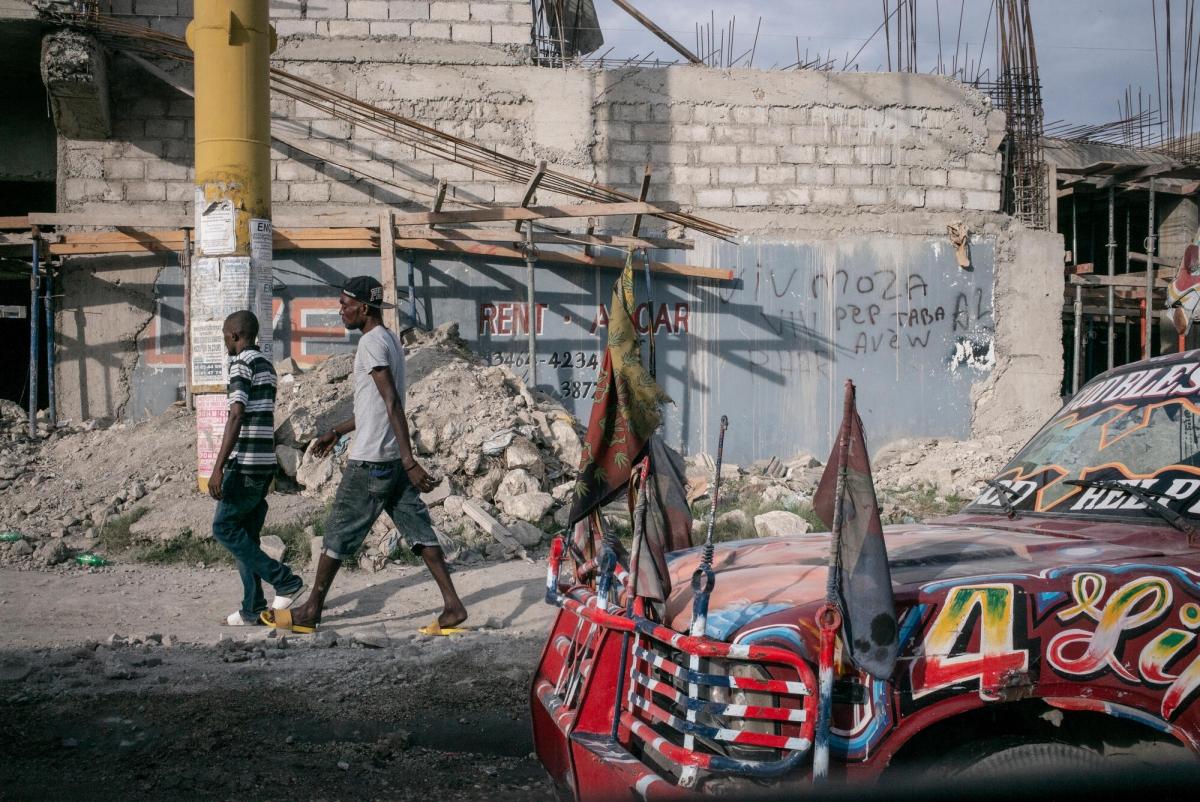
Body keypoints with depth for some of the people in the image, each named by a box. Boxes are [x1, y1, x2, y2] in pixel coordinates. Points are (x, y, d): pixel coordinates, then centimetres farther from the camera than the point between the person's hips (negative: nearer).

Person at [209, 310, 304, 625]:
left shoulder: (242, 363, -12)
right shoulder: (267, 365, 17)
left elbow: (237, 416, -22)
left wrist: (218, 467, -25)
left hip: (245, 462, -9)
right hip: (264, 462, 9)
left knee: (224, 528, -1)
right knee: (247, 533, 11)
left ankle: (285, 581, -4)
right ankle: (252, 609, 11)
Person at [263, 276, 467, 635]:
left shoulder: (371, 343, -14)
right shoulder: (390, 340, 16)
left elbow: (393, 404, -23)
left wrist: (410, 462, -28)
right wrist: (337, 432, 31)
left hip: (370, 461, -9)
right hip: (393, 458, 9)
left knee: (338, 534, 3)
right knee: (418, 531, 5)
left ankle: (310, 611, 14)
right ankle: (452, 606, 0)